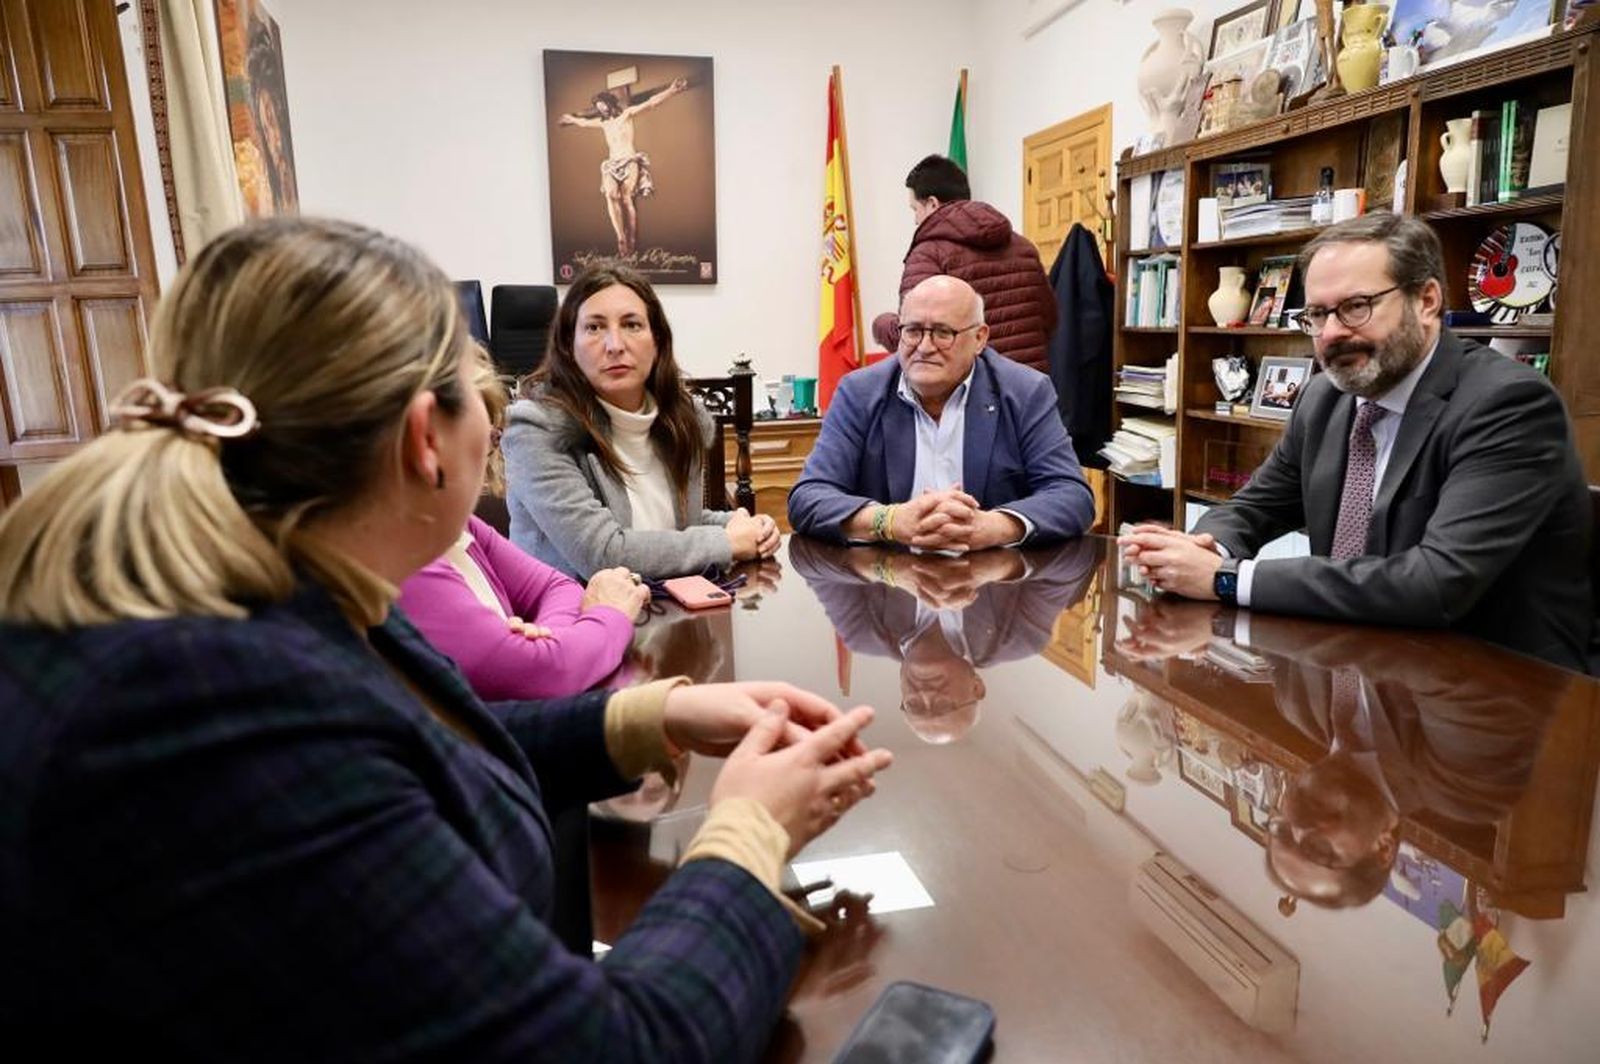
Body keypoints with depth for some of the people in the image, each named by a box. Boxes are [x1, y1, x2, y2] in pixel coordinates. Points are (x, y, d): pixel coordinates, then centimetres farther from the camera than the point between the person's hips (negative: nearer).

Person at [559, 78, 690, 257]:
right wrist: (571, 119, 62)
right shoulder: (602, 122, 25)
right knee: (610, 195, -24)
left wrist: (671, 91, -14)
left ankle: (632, 241, -21)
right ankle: (621, 237, -33)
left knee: (627, 198, -21)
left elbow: (651, 103, -3)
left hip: (630, 162, -4)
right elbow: (584, 122, 46)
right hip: (611, 164, 4)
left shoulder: (627, 114, 8)